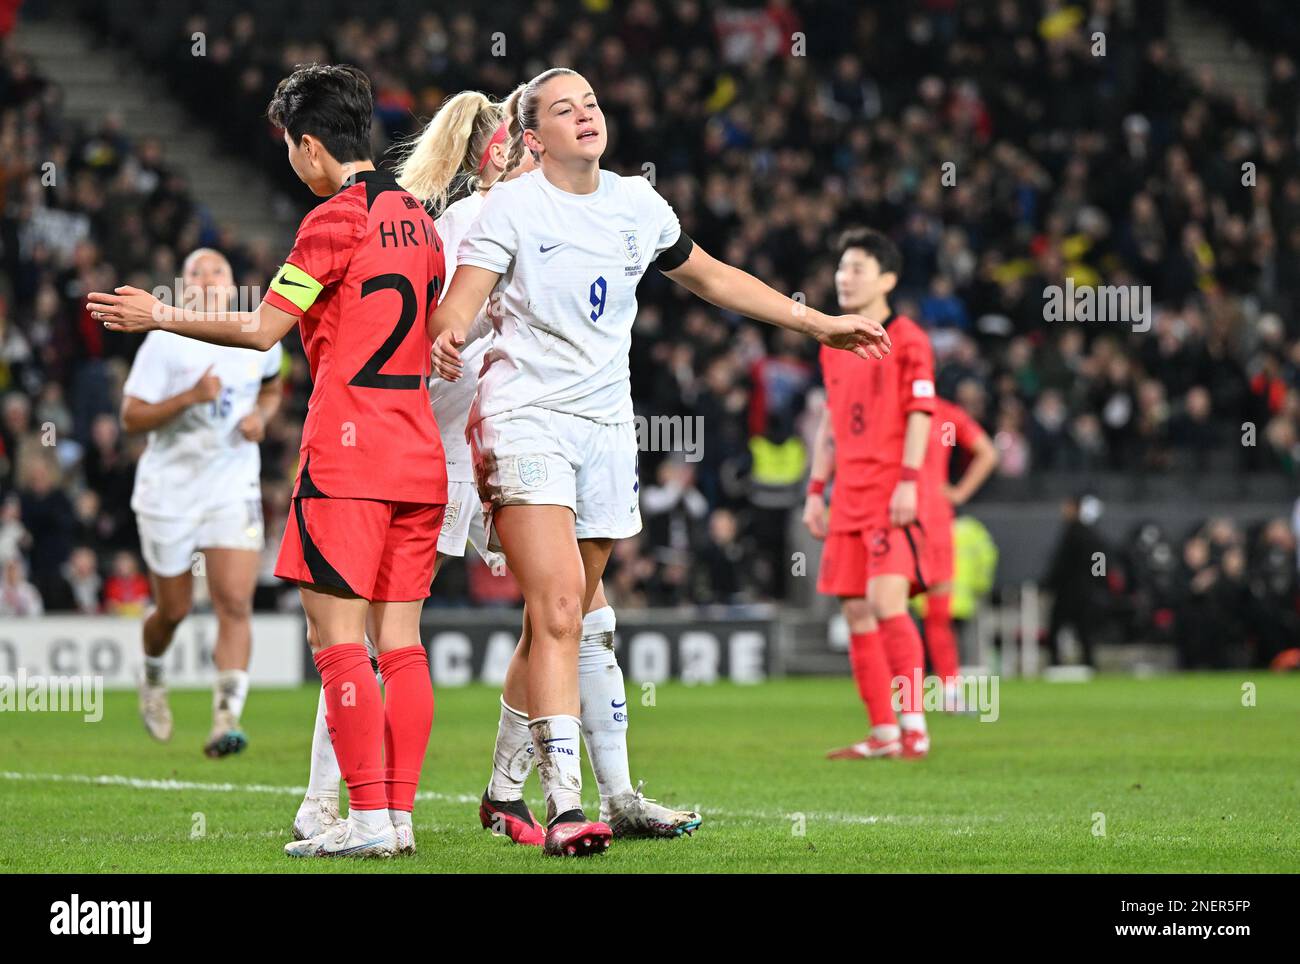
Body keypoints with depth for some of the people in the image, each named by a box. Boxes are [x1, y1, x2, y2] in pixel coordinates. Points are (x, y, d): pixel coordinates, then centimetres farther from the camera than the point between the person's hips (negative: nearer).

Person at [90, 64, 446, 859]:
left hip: (348, 453, -8)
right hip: (419, 454, 8)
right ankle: (401, 815, 5)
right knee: (400, 640, 7)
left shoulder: (336, 219, -9)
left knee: (338, 636, -6)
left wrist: (161, 317, 2)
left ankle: (369, 816, -11)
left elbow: (263, 329, -9)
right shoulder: (416, 218, 13)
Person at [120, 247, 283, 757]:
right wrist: (190, 397, -24)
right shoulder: (165, 342, -10)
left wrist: (261, 415, 1)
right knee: (174, 610, 10)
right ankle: (153, 677, 43)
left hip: (233, 489, 2)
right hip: (169, 488, -2)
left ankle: (226, 720, -18)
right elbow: (131, 417, -11)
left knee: (235, 605, -14)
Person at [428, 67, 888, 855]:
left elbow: (712, 277, 25)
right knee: (557, 613, -19)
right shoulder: (514, 207, -6)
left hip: (606, 426, 6)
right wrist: (449, 337, -40)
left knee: (567, 620, 6)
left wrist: (820, 324, 27)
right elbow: (459, 304, -15)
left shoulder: (638, 205, 11)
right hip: (527, 419, -6)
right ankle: (564, 805, -25)